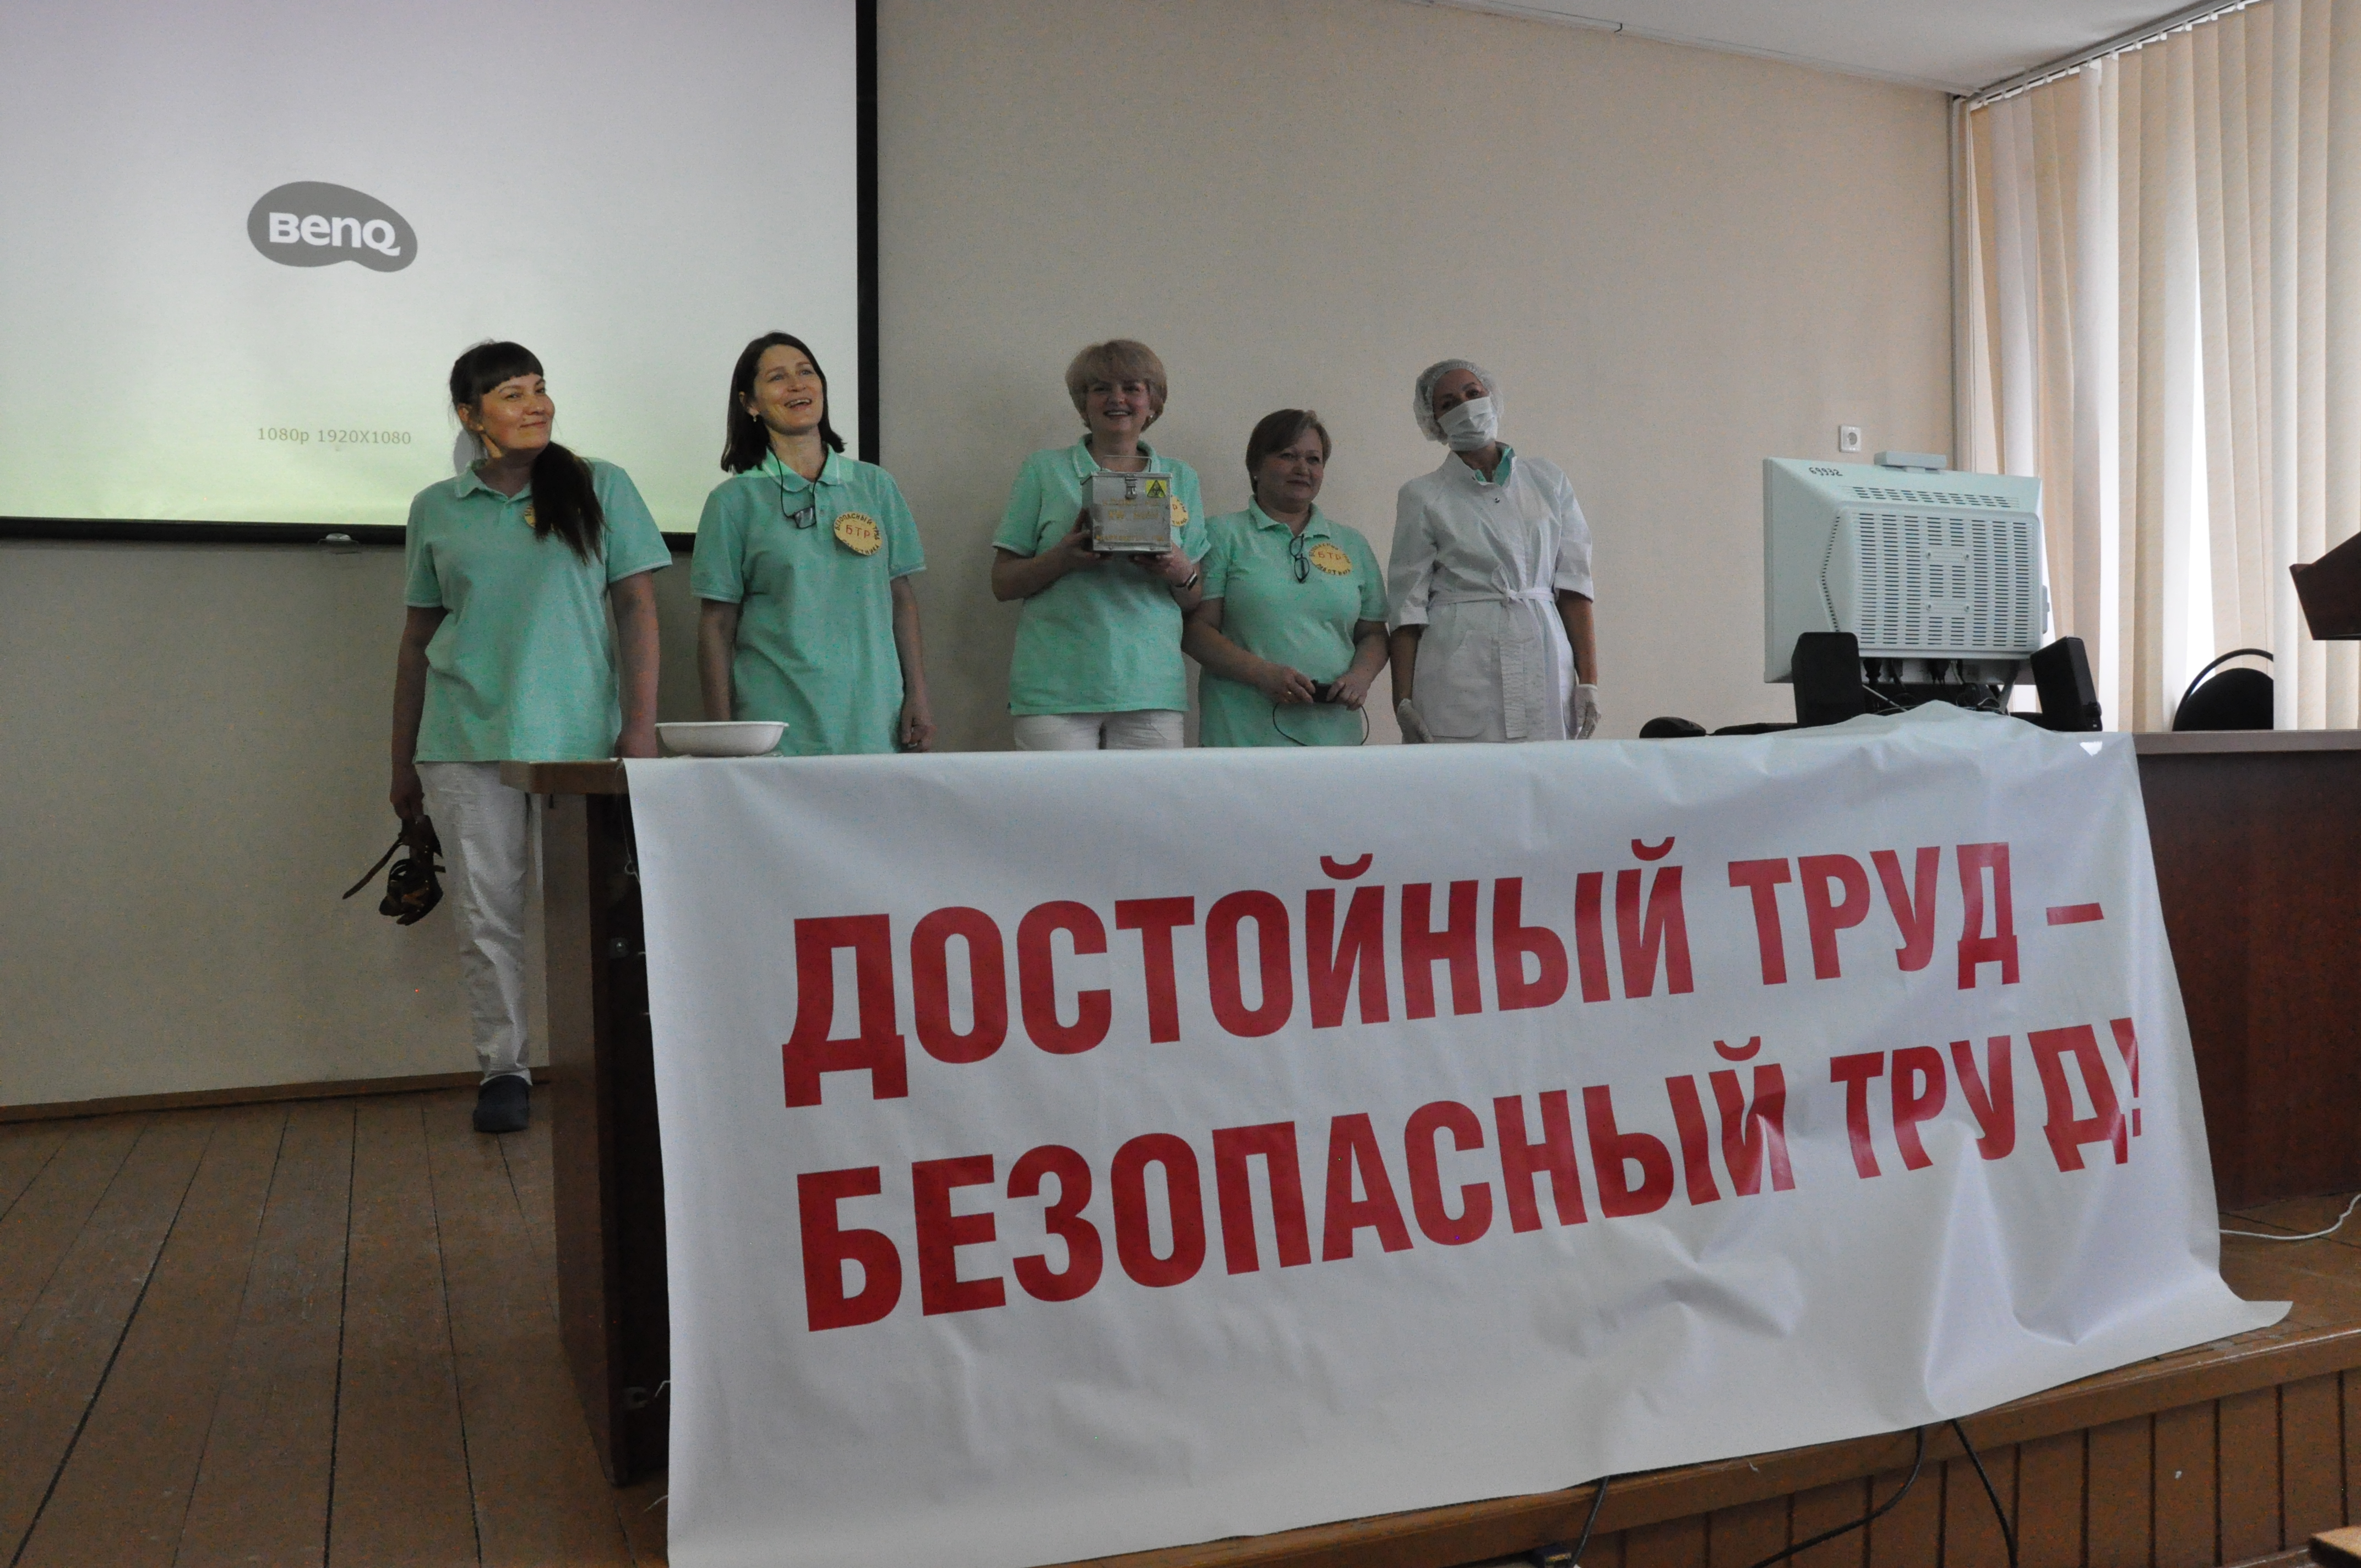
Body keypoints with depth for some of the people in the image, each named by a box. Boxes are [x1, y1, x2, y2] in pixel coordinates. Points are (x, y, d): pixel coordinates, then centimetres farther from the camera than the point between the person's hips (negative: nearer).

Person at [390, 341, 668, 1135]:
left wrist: (641, 721, -8)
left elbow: (637, 606, 2)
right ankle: (503, 1068, 14)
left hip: (578, 735, -1)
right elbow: (418, 636, 14)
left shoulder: (600, 488, 5)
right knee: (487, 912, 3)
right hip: (465, 741, 2)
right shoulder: (436, 510, 10)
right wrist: (404, 762, 13)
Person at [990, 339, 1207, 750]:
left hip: (1152, 690, 2)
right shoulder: (1044, 470, 9)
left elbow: (1195, 602, 16)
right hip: (1056, 687, -2)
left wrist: (1181, 573, -7)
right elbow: (1003, 584, 6)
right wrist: (1062, 558, -13)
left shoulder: (1181, 479, 16)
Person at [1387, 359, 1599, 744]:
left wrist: (1588, 680, -1)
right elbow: (1407, 605, 2)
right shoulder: (1422, 496, 5)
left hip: (1545, 661, 2)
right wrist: (1403, 701, -5)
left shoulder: (1548, 481, 12)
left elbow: (1573, 585, 7)